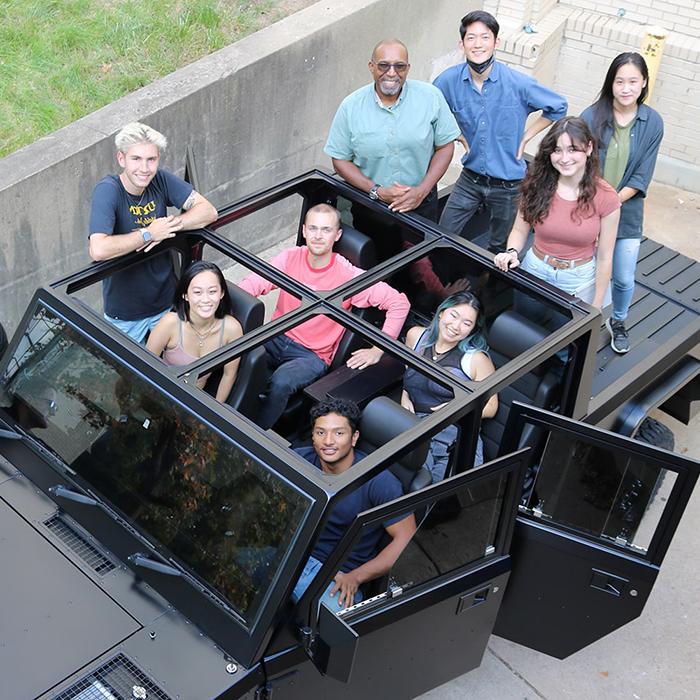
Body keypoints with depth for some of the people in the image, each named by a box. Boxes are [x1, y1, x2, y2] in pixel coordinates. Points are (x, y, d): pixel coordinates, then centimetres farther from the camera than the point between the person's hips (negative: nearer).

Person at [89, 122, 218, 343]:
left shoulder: (161, 180, -9)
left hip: (167, 302, 4)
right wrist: (149, 234, -27)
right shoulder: (107, 190, -24)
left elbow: (208, 211, -12)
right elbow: (98, 250, -37)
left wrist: (167, 227, -25)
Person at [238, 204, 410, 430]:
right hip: (276, 338, 4)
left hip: (313, 355, -4)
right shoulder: (290, 258, -1)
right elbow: (254, 283, -8)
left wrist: (377, 351, -11)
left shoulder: (348, 276, -13)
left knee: (280, 382, -33)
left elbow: (399, 303, -12)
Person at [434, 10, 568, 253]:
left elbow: (558, 107, -3)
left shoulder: (518, 83, -18)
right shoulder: (449, 80, -12)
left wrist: (525, 136, -5)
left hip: (508, 185, -2)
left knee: (499, 249, 16)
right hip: (470, 179, 2)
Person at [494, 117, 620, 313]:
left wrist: (595, 309, -5)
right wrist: (512, 252, -21)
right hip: (534, 270, 2)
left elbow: (604, 258, -9)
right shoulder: (537, 185, -11)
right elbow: (519, 230, 1)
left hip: (579, 280, -1)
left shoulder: (606, 198, -16)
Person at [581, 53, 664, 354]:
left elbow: (641, 177, -5)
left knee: (624, 279, 12)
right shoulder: (592, 116, -12)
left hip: (626, 213, 2)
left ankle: (618, 322, 41)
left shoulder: (652, 123, -6)